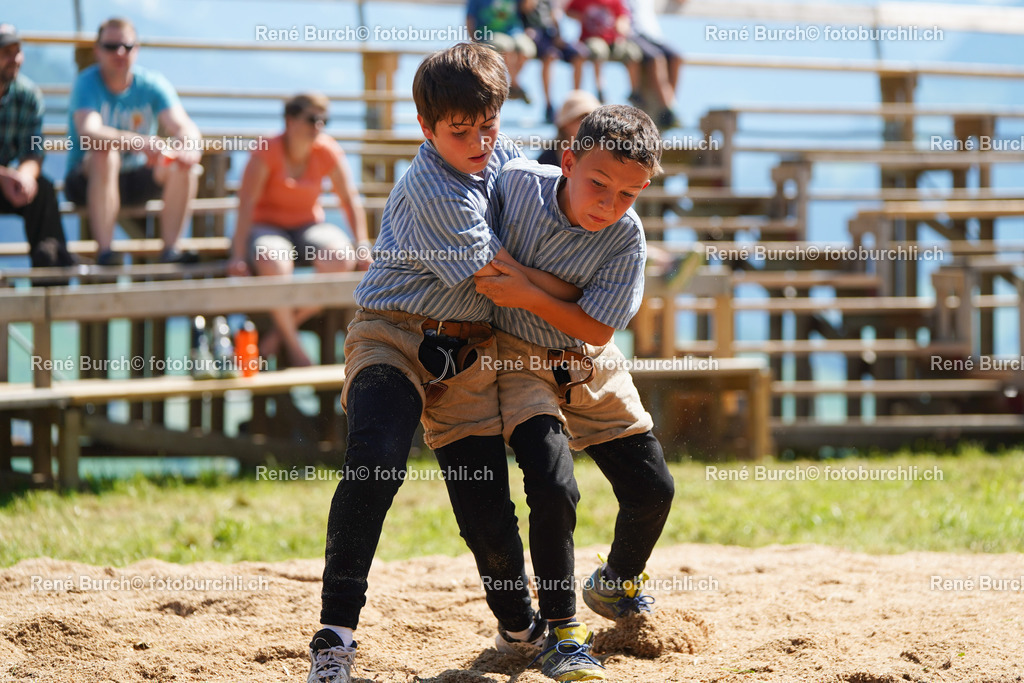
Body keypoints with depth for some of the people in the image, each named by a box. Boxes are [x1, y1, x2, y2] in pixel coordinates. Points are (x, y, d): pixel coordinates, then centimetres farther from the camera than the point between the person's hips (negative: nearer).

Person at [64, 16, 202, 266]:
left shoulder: (152, 84, -3)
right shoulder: (87, 83, -14)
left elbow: (185, 127, -14)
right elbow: (88, 132, -33)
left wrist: (188, 145, -41)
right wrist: (139, 143, -49)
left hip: (137, 182, 4)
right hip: (86, 179, -4)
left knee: (183, 163, -21)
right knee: (104, 154, -36)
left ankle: (170, 250, -23)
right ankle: (105, 252, -39)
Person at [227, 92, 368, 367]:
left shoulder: (328, 153, -4)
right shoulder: (267, 153, -15)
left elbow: (350, 200, 1)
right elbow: (246, 204, -18)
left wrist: (363, 247, -7)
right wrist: (238, 256, -25)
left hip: (308, 226, 4)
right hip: (267, 227, -4)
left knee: (339, 259, -29)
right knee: (275, 261, -40)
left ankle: (284, 327, -13)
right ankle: (292, 343, -22)